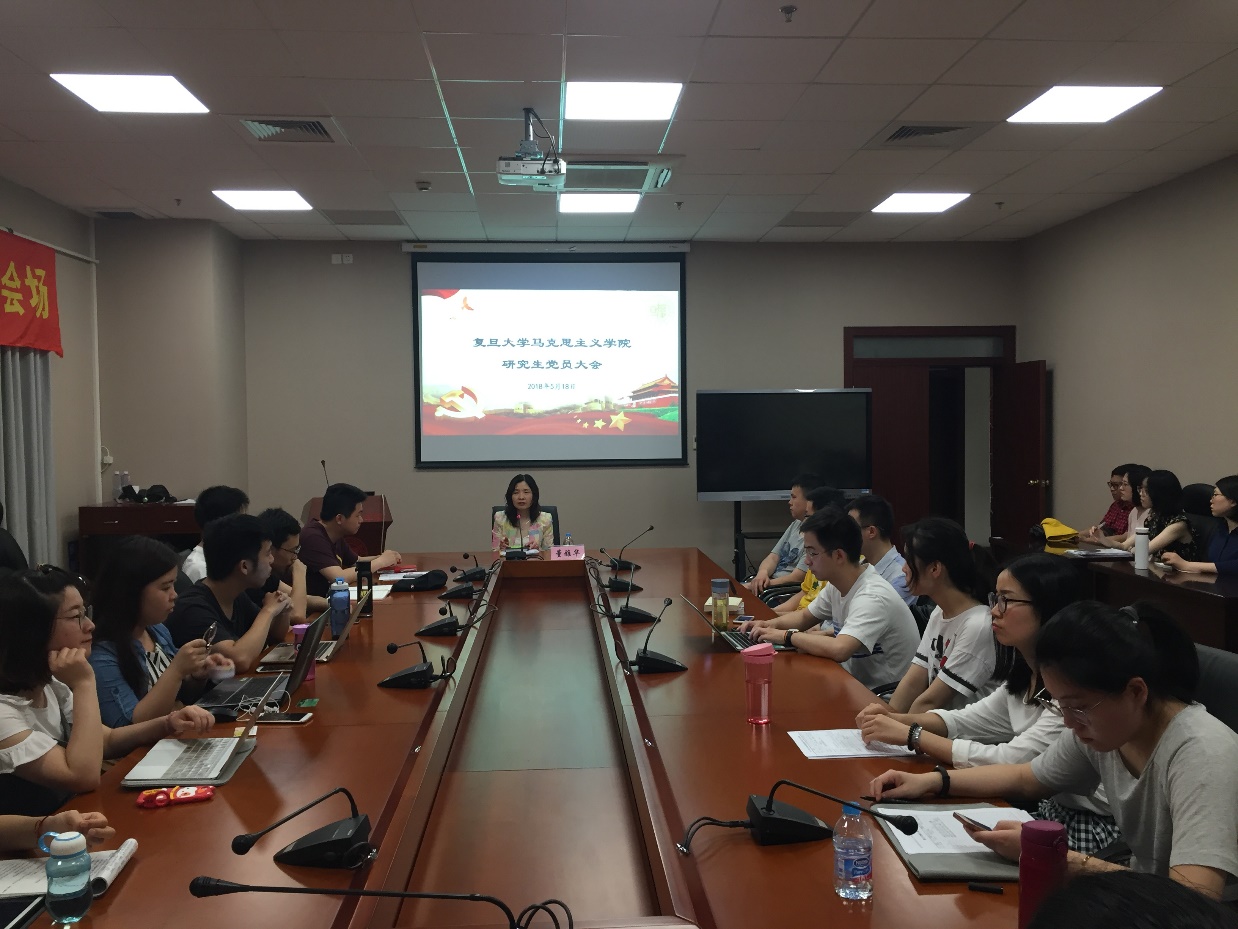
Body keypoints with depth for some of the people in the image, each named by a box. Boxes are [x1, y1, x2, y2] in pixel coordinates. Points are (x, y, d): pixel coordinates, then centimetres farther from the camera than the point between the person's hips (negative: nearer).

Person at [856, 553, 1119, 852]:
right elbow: (969, 719, 12)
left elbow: (1010, 762, -25)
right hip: (1052, 811, 7)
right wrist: (897, 719, -6)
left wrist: (910, 735, -20)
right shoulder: (1026, 672, 3)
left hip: (1091, 831, -7)